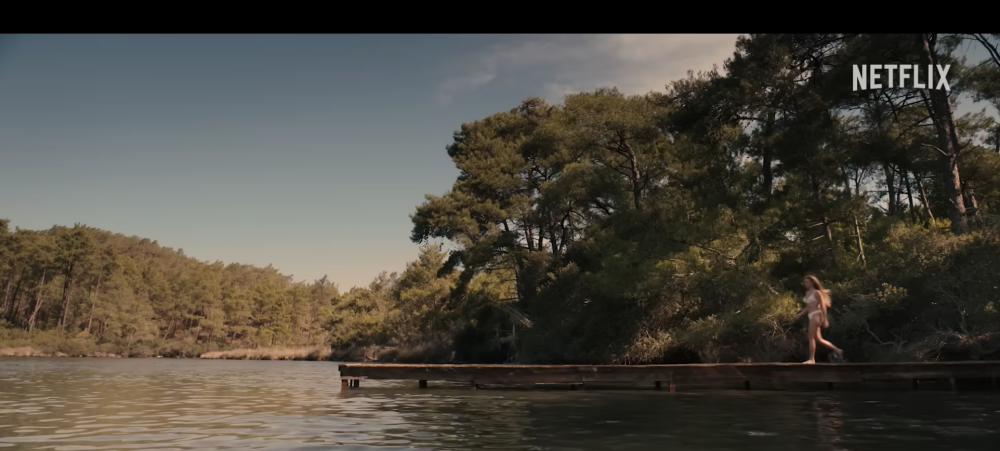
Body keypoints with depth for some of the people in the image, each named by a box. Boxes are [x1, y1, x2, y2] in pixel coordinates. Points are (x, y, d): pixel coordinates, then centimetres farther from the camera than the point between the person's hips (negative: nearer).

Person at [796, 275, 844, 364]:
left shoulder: (817, 292, -7)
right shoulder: (807, 293, 17)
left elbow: (823, 306, -10)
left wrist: (825, 320, -14)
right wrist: (800, 314, 10)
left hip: (816, 315, -9)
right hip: (811, 316, 9)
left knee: (811, 337, -12)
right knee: (818, 339, 9)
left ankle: (811, 359, -10)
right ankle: (837, 350, 21)